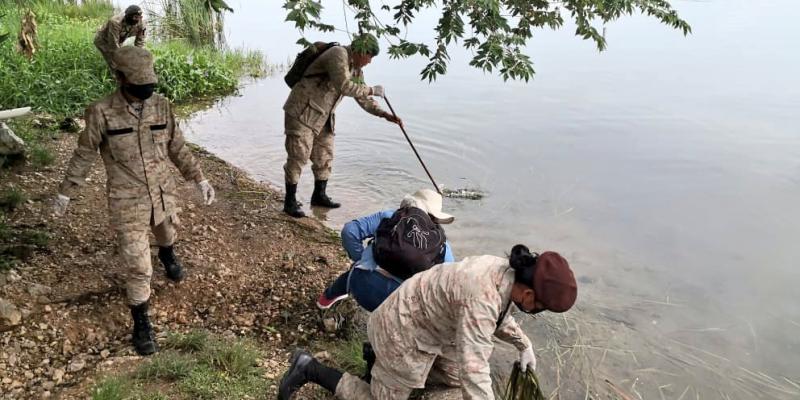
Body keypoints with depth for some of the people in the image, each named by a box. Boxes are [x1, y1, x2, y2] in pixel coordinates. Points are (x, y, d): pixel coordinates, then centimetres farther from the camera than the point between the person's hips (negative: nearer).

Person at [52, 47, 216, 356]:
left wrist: (200, 179, 1)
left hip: (163, 195, 4)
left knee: (166, 235, 29)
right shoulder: (102, 112, -16)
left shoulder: (161, 106, -7)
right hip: (128, 203, -3)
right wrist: (65, 192, 3)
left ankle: (167, 257, 66)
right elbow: (84, 154, -4)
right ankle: (141, 324, 15)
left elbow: (177, 147, 4)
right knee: (137, 266, -3)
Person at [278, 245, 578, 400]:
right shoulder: (482, 300, -36)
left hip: (426, 323, 9)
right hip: (404, 333, -9)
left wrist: (523, 344, 14)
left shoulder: (504, 270, -8)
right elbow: (475, 374, -35)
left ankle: (382, 358, 27)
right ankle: (311, 369, 10)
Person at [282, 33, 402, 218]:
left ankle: (319, 196, 26)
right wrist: (373, 90, -19)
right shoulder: (338, 55, -18)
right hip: (301, 111, -9)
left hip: (322, 117, 9)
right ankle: (290, 202, 0)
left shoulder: (355, 69, 10)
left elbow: (362, 98, 16)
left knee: (324, 156, 12)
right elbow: (345, 87, -30)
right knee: (298, 156, -8)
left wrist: (384, 114, 5)